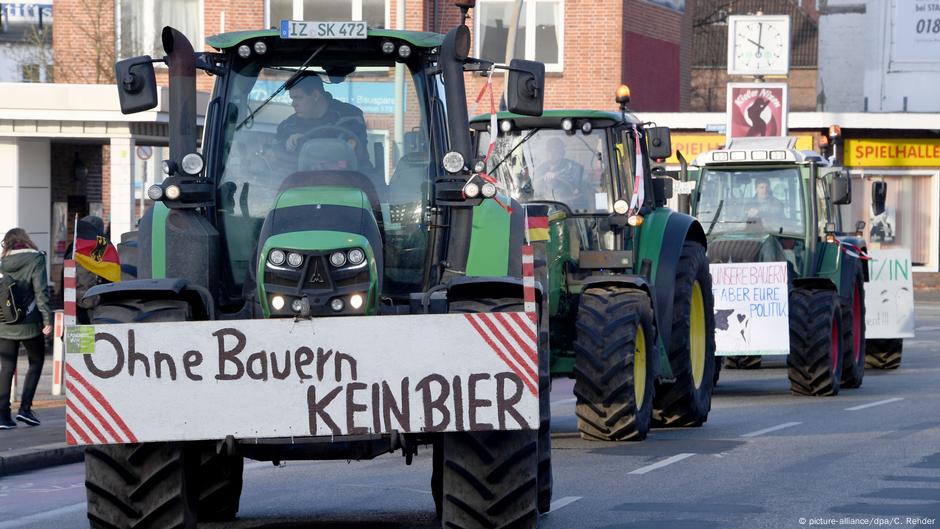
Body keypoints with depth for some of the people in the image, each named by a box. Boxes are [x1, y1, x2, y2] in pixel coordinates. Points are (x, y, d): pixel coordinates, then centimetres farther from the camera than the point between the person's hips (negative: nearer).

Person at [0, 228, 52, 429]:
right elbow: (41, 292, -12)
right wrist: (47, 319, -11)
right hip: (29, 323, -3)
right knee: (36, 362, 15)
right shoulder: (35, 260, -5)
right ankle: (25, 408, 4)